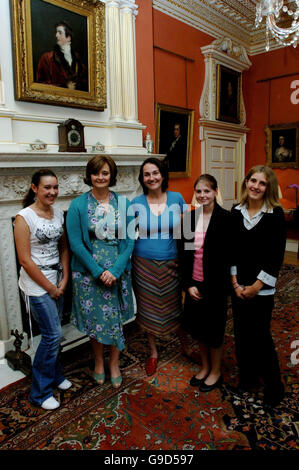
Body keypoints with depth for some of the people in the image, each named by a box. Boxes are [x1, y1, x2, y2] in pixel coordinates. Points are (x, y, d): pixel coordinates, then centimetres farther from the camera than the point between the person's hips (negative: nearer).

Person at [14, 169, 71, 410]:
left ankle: (54, 375, 39)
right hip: (36, 284, -6)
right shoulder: (24, 217, -15)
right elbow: (25, 260, -17)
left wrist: (64, 280, 0)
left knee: (53, 332, 16)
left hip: (57, 282, 6)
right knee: (53, 334, -3)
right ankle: (40, 392, 16)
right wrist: (49, 287, -12)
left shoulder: (58, 213, 4)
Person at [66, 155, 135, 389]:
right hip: (89, 273, -1)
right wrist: (98, 271, -14)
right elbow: (75, 243, -8)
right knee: (95, 319, 12)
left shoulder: (123, 203, 0)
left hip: (118, 271, 1)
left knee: (117, 319, 11)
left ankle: (114, 364, 33)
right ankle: (99, 361, 37)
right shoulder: (78, 205, -5)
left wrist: (115, 270, -13)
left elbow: (129, 240, -2)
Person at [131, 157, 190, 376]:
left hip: (170, 264, 0)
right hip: (144, 264, 0)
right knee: (148, 309, 13)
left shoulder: (177, 198, -2)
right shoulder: (136, 203, -4)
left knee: (174, 307, 13)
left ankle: (184, 344, 41)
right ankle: (153, 352, 35)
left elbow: (183, 230, 5)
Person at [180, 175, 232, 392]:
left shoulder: (226, 218, -12)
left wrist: (211, 288, -12)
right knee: (197, 324, 16)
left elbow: (227, 256, -12)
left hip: (215, 284, -5)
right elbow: (185, 253, 3)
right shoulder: (190, 217, 2)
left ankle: (216, 371, 33)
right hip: (194, 283, 5)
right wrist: (188, 284, -3)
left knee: (214, 326, 9)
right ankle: (205, 366, 39)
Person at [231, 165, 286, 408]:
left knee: (261, 335, 2)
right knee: (242, 332, 12)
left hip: (262, 287, -3)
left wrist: (256, 286, -11)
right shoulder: (236, 212, 3)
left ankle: (274, 387, 24)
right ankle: (248, 376, 33)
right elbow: (231, 250, 4)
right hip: (239, 285, 4)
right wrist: (236, 283, -3)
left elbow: (277, 255, -10)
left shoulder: (275, 214, -8)